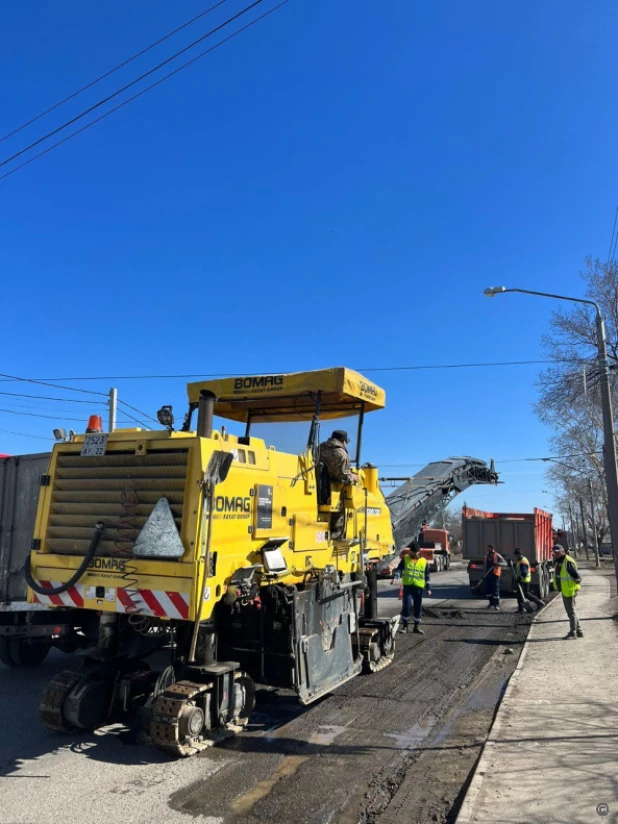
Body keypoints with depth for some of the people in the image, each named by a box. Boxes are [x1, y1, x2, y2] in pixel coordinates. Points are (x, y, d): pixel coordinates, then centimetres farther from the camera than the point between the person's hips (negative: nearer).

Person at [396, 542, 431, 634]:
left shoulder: (424, 561, 6)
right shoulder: (405, 559, 4)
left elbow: (427, 576, 10)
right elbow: (399, 569, 2)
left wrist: (428, 588, 7)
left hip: (419, 587, 2)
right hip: (407, 586, -1)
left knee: (418, 607, 7)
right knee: (406, 605, -9)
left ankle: (417, 626, 21)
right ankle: (404, 625, 5)